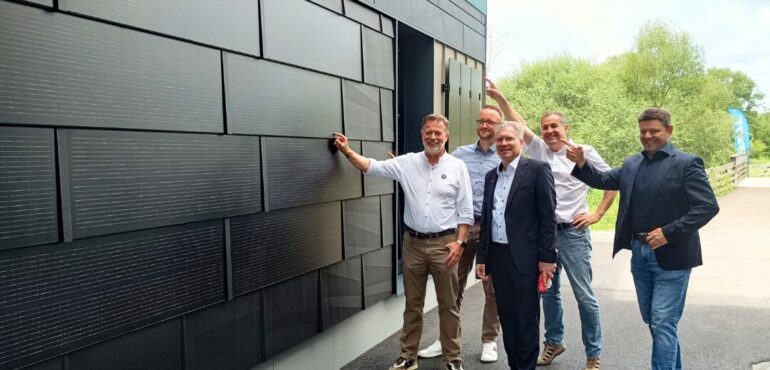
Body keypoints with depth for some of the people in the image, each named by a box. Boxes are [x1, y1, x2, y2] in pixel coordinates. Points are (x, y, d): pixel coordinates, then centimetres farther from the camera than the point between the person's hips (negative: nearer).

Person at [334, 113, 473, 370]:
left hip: (444, 243, -2)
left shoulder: (457, 167, -2)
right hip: (413, 243, 2)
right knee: (412, 303, 13)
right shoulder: (407, 163, 3)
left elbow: (465, 211, -2)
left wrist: (459, 242, -9)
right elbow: (373, 167, -1)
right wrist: (348, 152, -13)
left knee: (448, 305, 8)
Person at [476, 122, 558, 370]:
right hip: (497, 256, 6)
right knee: (507, 316, 14)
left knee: (527, 318, 4)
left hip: (525, 256, -6)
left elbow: (548, 216, -9)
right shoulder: (491, 176, 13)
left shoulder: (538, 170, -6)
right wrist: (482, 257, 12)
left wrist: (547, 257, -13)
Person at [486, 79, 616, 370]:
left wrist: (597, 214, -4)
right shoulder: (538, 150, 7)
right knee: (548, 292, 15)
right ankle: (553, 342, 33)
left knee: (584, 296, 2)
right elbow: (518, 124, -2)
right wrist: (500, 98, -12)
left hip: (573, 233, -4)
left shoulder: (585, 153, -2)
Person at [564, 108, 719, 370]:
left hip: (670, 256, -6)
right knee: (653, 320, 18)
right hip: (639, 253, 6)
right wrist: (581, 163, -8)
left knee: (662, 324, -4)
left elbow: (708, 207, -15)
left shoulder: (687, 163, -10)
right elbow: (603, 180, 10)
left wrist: (669, 233, -22)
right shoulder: (632, 164, 8)